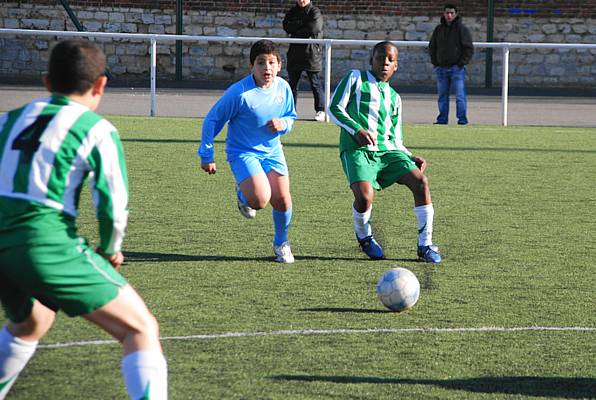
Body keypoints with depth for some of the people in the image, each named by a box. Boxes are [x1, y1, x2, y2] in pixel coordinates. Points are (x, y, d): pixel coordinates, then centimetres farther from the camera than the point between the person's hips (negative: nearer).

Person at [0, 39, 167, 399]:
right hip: (47, 243, -6)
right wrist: (110, 251, 17)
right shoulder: (97, 130, 2)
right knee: (141, 329, 1)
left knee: (30, 323, 37)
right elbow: (114, 206, -2)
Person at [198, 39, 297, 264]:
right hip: (243, 152, -5)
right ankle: (243, 195, 15)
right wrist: (206, 155, -6)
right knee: (261, 199, -24)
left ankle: (281, 244, 23)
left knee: (282, 199, -5)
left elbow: (290, 117, 13)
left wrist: (282, 124, -13)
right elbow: (212, 120, -10)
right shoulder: (239, 92, -20)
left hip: (272, 151, 5)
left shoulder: (283, 88, -5)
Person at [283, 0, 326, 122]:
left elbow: (314, 28, -19)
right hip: (295, 54, 5)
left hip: (311, 53, -5)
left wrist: (296, 30, -7)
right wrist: (302, 24, -13)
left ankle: (320, 111, 1)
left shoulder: (315, 12, -4)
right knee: (292, 83, 10)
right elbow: (286, 26, -2)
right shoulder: (293, 11, 12)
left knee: (315, 83, -5)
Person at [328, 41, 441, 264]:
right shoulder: (356, 78, 12)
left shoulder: (394, 97, 27)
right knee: (365, 196, -29)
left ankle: (425, 245, -10)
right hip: (357, 149, -5)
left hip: (387, 150, 5)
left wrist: (411, 158, 6)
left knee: (420, 181, -18)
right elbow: (334, 108, 3)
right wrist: (356, 130, -12)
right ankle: (364, 237, 5)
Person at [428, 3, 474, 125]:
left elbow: (469, 48, -5)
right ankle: (442, 119, 13)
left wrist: (461, 63, -10)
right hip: (441, 68, 5)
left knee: (460, 94, -8)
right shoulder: (438, 29, 10)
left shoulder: (461, 29, -4)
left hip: (457, 68, -5)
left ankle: (462, 118, -7)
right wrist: (435, 63, 9)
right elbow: (432, 47, 19)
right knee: (442, 95, 8)